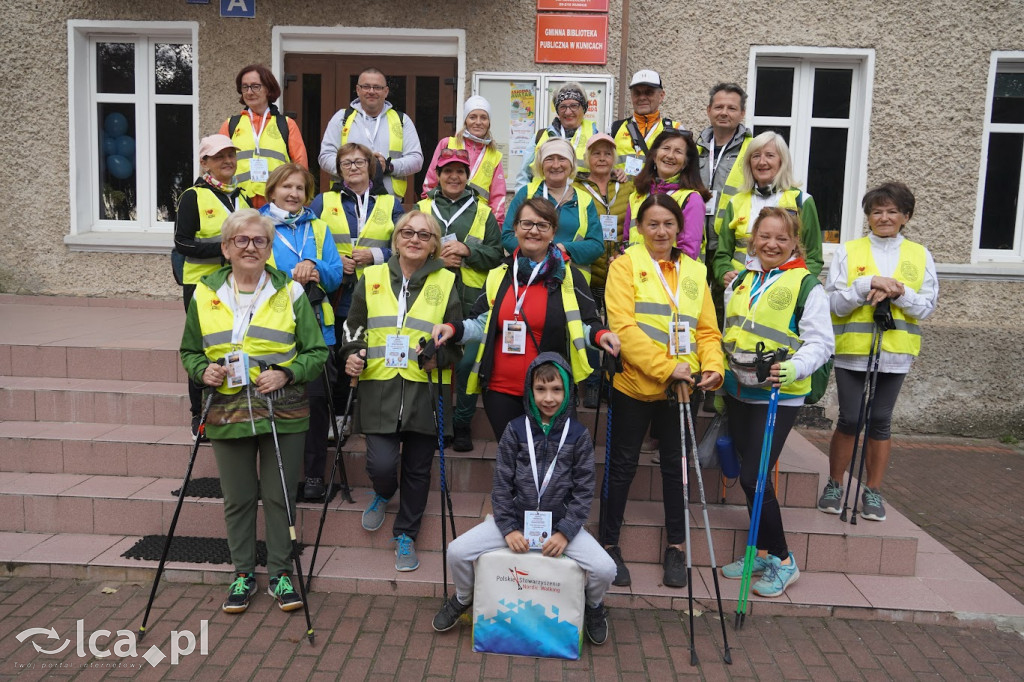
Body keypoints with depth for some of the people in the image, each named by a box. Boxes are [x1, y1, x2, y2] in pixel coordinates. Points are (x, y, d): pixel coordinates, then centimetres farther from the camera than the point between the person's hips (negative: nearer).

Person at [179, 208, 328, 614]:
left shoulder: (290, 292, 0)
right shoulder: (204, 294, 6)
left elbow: (317, 352, 1)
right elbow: (189, 351, 15)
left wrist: (286, 374, -16)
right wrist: (203, 371, -6)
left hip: (283, 413, -1)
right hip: (228, 414, 2)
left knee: (279, 496, 6)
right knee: (237, 498, 11)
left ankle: (281, 573, 23)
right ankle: (243, 573, 28)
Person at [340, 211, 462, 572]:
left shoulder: (446, 282, 5)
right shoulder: (372, 277, 8)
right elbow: (353, 326, 15)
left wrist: (440, 356, -13)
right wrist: (352, 354, -4)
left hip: (425, 389, 0)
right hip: (380, 388, 0)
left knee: (417, 470, 8)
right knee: (381, 463, -10)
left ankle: (405, 536, 29)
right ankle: (383, 494, 28)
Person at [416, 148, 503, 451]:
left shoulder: (483, 212, 10)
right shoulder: (421, 209, 11)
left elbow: (496, 254, 4)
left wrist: (467, 249, -12)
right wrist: (436, 259, -9)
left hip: (471, 302, 0)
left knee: (468, 363, -3)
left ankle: (462, 425, 13)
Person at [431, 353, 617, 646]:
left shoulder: (579, 435, -4)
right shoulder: (515, 431, -3)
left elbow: (584, 490, -4)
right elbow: (501, 484, -1)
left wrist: (565, 533, -14)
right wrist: (508, 528, -11)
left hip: (561, 523, -1)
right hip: (514, 519, 1)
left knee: (605, 569, -21)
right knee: (457, 552, -15)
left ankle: (594, 606, 17)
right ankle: (463, 599, 20)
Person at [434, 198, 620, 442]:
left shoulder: (568, 275, 1)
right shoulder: (498, 275, 9)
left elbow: (586, 324, 1)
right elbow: (482, 325, 11)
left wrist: (599, 335, -21)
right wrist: (454, 330, -7)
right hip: (500, 389, 3)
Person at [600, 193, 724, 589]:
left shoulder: (695, 271, 11)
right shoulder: (626, 264, -3)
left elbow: (707, 329, 10)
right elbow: (623, 326, -13)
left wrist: (712, 366, -9)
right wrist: (665, 367, -20)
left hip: (681, 387, 4)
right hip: (635, 383, -4)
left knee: (676, 464, 13)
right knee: (623, 465, 7)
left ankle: (676, 546, 27)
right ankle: (609, 543, 21)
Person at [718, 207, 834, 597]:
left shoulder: (807, 285, -7)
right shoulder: (740, 280, 12)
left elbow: (821, 343, -11)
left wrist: (793, 367, -28)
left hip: (779, 396, -6)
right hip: (738, 391, 7)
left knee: (753, 477, -10)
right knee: (749, 475, 12)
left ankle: (782, 561, 8)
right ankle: (763, 554, 27)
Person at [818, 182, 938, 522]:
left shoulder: (920, 256, 8)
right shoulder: (848, 252, 3)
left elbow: (927, 306, 1)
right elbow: (834, 303, -5)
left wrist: (897, 292, -16)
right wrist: (869, 283, -19)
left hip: (895, 353, 1)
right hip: (852, 351, -1)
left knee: (880, 421, 7)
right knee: (849, 420, 1)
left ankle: (873, 492, 19)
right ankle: (834, 486, 18)